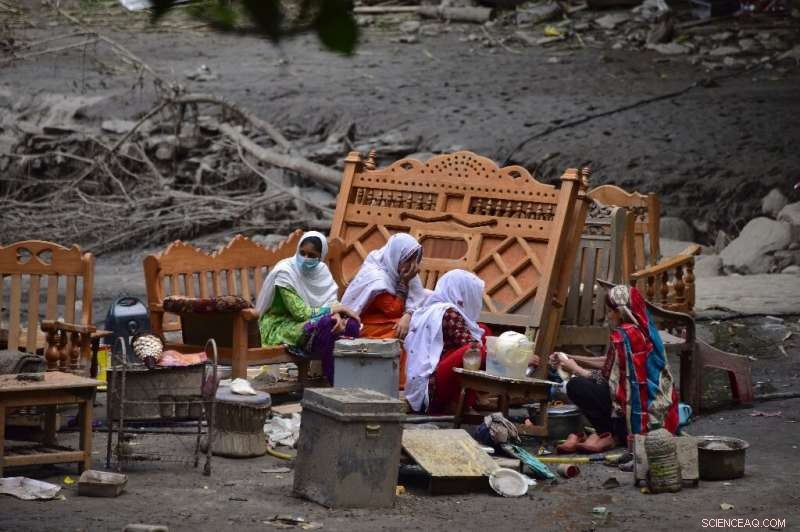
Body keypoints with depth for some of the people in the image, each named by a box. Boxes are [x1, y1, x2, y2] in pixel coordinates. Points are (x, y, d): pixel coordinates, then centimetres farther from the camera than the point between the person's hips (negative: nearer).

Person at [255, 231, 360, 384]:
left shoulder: (321, 270, 2)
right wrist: (333, 309, -19)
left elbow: (331, 301, -2)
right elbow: (300, 313, -21)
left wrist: (337, 315, -25)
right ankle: (333, 385, -23)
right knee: (326, 324, -32)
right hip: (279, 327, -6)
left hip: (307, 322, 6)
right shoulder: (285, 272, -17)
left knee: (351, 324, -18)